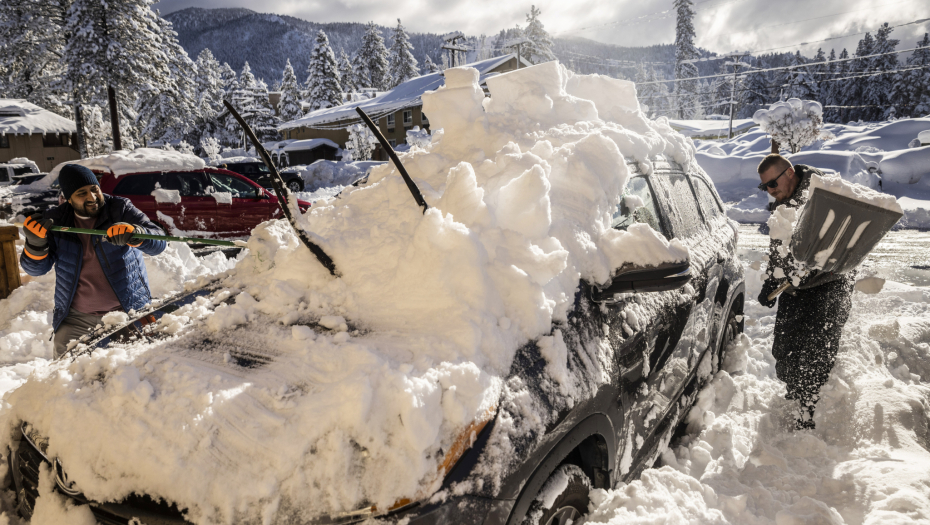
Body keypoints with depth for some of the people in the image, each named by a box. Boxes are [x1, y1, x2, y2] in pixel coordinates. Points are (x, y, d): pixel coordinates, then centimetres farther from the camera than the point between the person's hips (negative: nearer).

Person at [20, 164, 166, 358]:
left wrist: (133, 234, -38)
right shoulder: (55, 221, 2)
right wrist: (36, 243, -17)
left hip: (127, 311, -2)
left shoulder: (120, 209, -6)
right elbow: (36, 268, 3)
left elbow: (158, 243, -18)